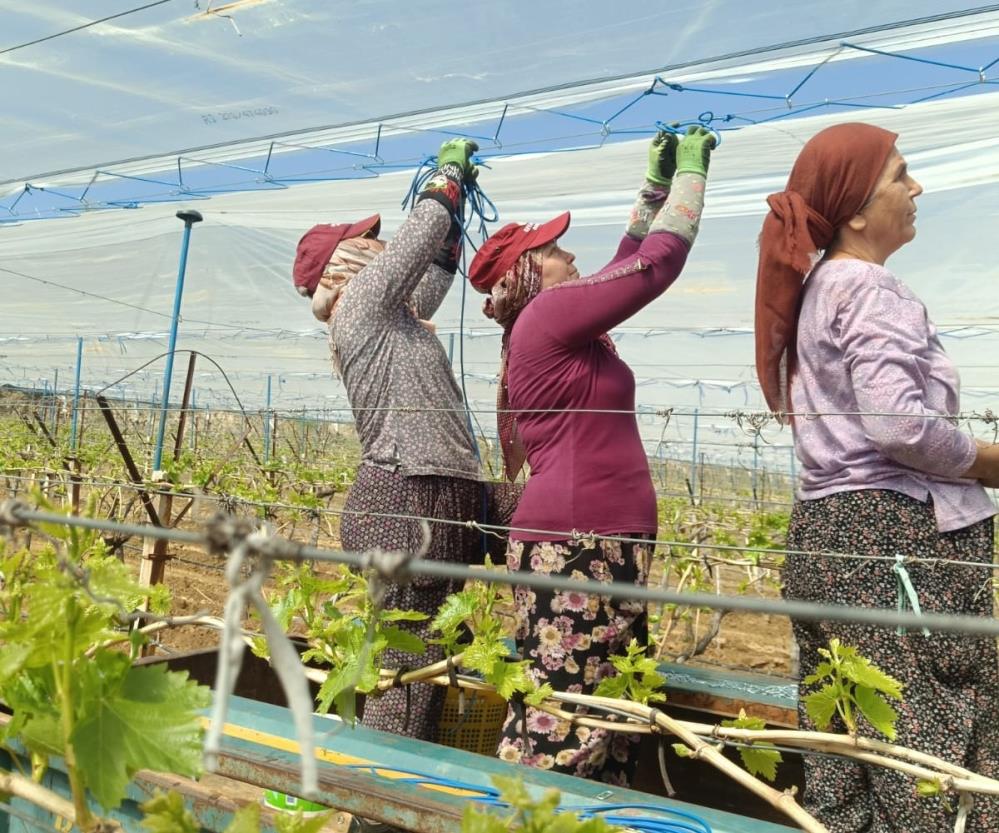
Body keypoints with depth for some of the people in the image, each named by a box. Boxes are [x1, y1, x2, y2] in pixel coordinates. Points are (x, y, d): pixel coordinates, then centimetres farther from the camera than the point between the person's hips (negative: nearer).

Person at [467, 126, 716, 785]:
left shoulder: (554, 326, 18)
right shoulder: (550, 314, -9)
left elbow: (629, 266, 27)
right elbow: (661, 261, -7)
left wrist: (657, 183, 24)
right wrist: (690, 170, 6)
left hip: (601, 542, 10)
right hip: (575, 545, -10)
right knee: (557, 717, -7)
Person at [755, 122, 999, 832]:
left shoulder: (814, 286, 17)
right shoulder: (872, 288, -10)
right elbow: (898, 423, -21)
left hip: (826, 532, 9)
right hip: (893, 534, -9)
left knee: (848, 742, 12)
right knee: (927, 753, -5)